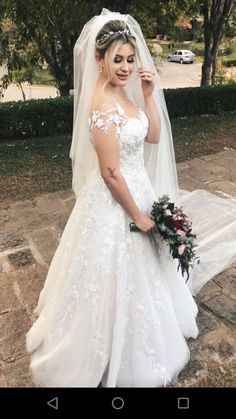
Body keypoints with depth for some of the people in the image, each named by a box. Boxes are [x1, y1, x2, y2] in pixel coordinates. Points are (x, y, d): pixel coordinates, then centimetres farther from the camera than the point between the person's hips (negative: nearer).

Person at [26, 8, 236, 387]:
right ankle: (122, 359, 37)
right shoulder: (103, 105, -24)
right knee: (120, 277, 10)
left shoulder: (122, 92, 5)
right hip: (116, 201, -9)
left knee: (135, 271, 26)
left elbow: (153, 136, 7)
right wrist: (139, 216, -16)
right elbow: (110, 173, -24)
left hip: (136, 188, 10)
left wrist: (148, 95, -4)